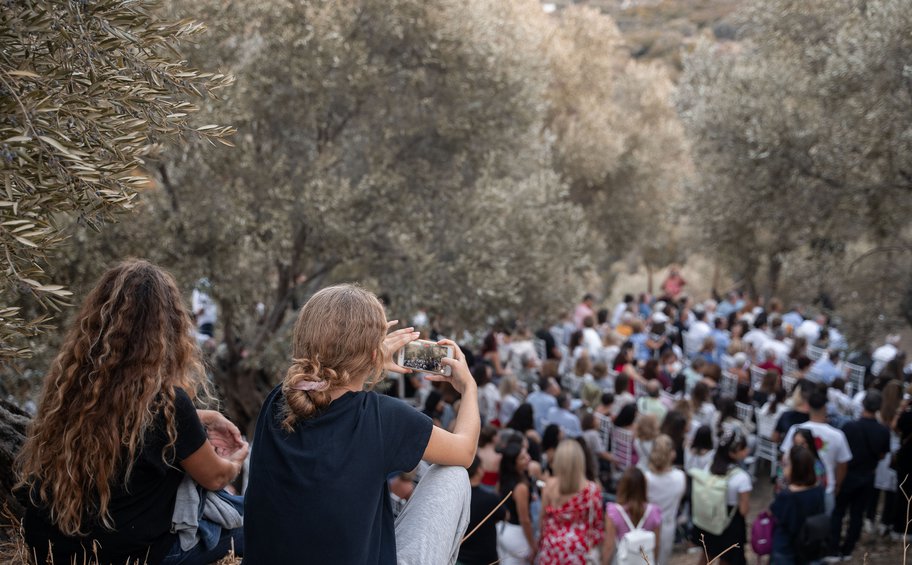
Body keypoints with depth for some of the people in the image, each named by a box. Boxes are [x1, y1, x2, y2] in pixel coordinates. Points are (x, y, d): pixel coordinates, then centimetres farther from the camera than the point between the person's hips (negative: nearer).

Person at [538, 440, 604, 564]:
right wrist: (595, 548, 11)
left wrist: (542, 540, 16)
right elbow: (598, 523, -5)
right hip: (579, 548, -1)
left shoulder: (550, 485, -12)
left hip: (553, 546, 2)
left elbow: (544, 517, -1)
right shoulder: (592, 489, -14)